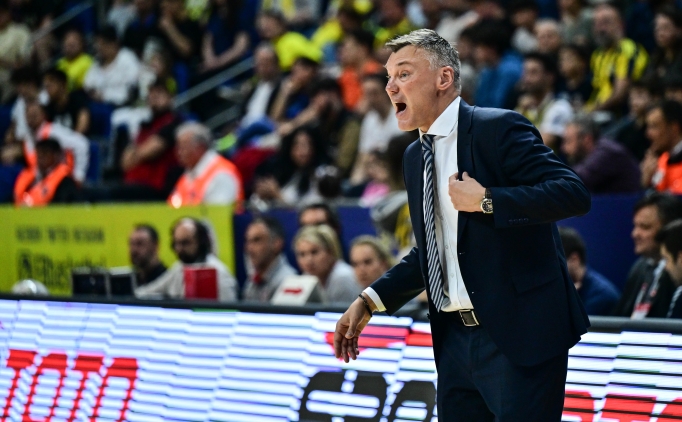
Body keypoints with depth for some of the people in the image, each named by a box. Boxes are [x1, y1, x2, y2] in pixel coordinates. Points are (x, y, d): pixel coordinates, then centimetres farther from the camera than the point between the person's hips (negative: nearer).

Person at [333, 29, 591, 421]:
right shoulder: (416, 157, 15)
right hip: (456, 339, 8)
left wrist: (486, 201, -20)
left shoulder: (497, 128, -9)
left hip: (519, 334, -8)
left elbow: (573, 193, -19)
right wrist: (369, 301, 13)